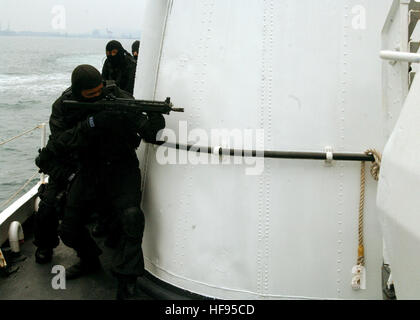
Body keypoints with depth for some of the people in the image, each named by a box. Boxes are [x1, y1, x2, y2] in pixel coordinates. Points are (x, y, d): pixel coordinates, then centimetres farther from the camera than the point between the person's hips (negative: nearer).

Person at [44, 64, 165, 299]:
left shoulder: (121, 99, -16)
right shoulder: (64, 107, -9)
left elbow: (149, 134, -21)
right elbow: (58, 145, -21)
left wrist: (155, 122, -45)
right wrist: (90, 125, -34)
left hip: (121, 170, -3)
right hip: (88, 172, 3)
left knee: (131, 217, -28)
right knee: (69, 230, 7)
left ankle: (126, 280, -13)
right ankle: (90, 260, 38)